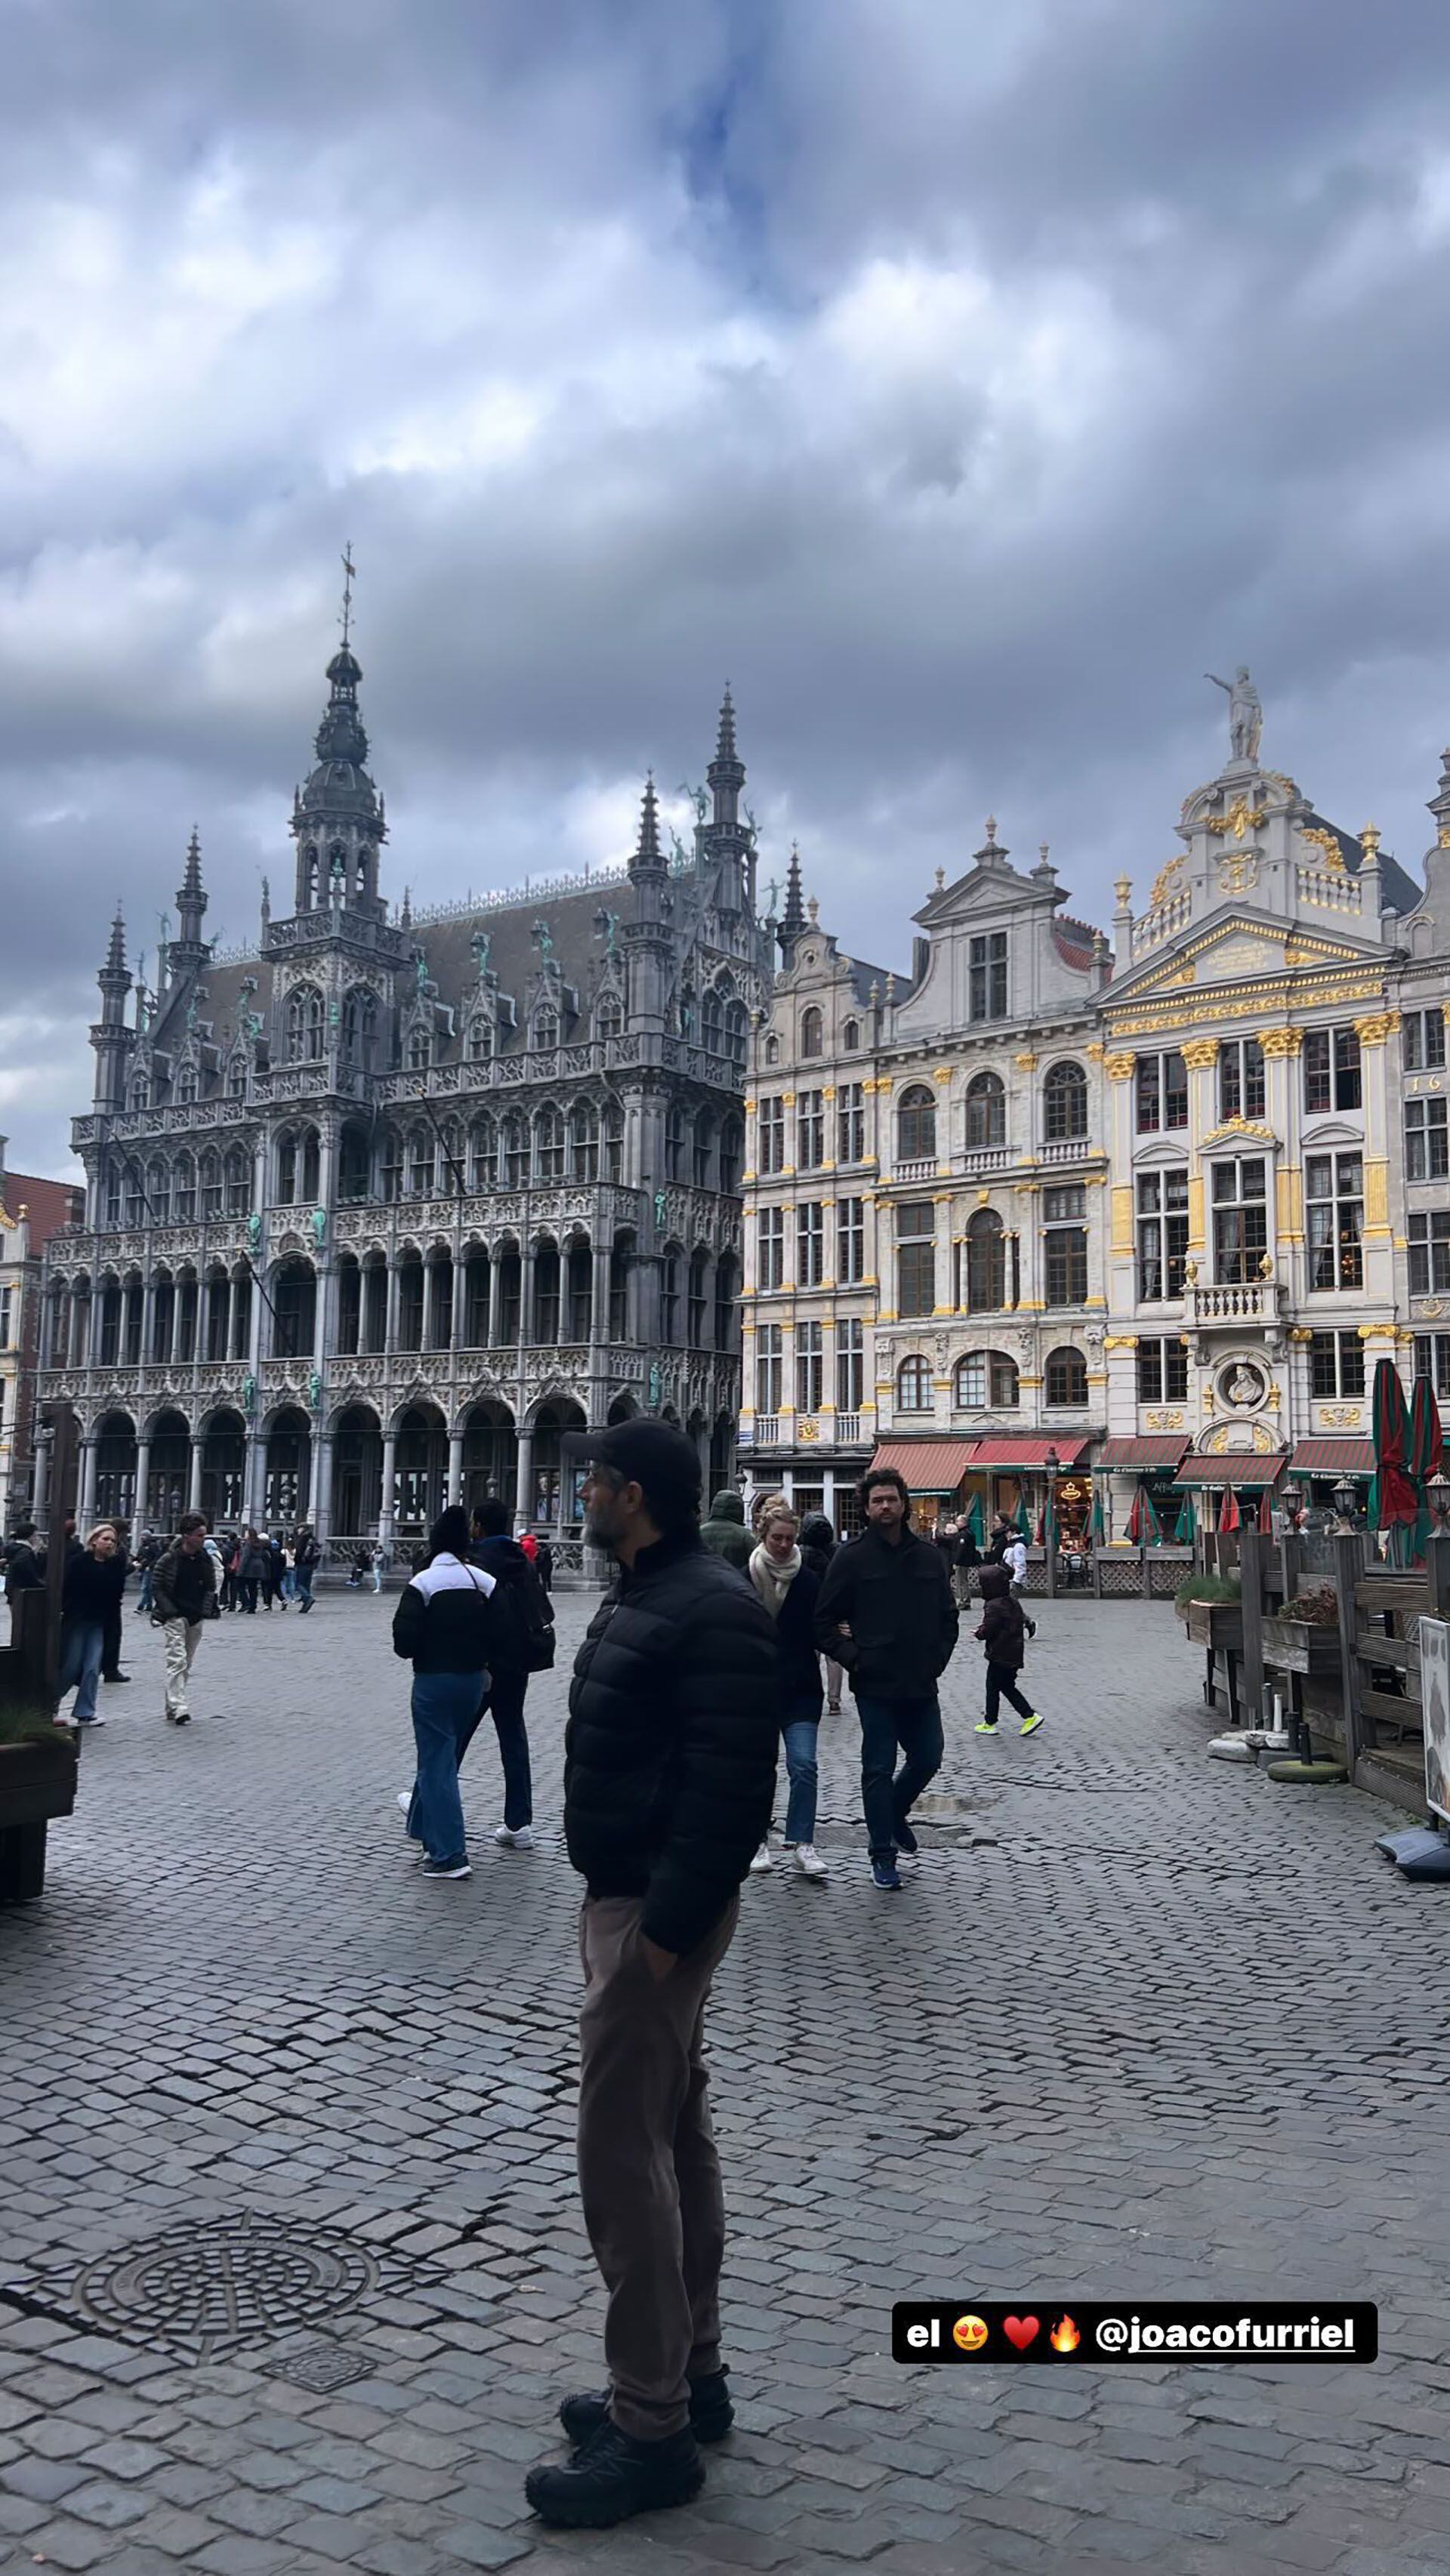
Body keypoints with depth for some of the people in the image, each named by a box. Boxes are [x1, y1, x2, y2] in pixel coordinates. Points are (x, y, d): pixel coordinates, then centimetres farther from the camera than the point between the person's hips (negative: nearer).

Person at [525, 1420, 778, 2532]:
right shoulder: (646, 1594, 12)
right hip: (631, 1899, 11)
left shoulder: (713, 1610, -20)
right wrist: (625, 1904, 15)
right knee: (677, 2135, 17)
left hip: (656, 1912, -10)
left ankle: (652, 2430, 8)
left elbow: (731, 1787, -25)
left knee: (625, 2154, -4)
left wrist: (670, 1924, -25)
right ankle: (692, 2377, 31)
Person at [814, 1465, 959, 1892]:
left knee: (927, 1759, 11)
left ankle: (895, 1813, 40)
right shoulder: (852, 1556, -4)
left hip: (921, 1684, 4)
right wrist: (853, 1659, -10)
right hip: (875, 1684, -4)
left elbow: (947, 1616, 16)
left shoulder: (928, 1555, 7)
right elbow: (825, 1622, -3)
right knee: (879, 1768, 1)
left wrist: (939, 1657, 4)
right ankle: (882, 1856, 12)